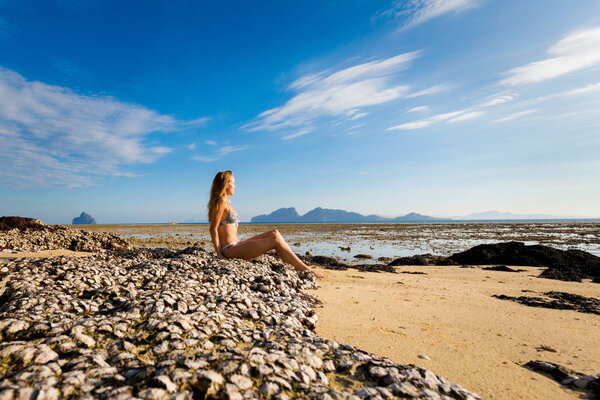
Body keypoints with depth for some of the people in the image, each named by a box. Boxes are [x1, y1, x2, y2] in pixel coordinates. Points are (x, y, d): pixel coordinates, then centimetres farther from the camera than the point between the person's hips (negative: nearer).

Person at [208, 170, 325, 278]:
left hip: (235, 246, 9)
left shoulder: (226, 202, 17)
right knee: (275, 241, -15)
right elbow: (213, 229, -15)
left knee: (274, 233, 0)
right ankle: (305, 269, -8)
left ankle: (297, 265, -2)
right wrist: (219, 254, -14)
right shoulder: (222, 201, -12)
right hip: (230, 250, -9)